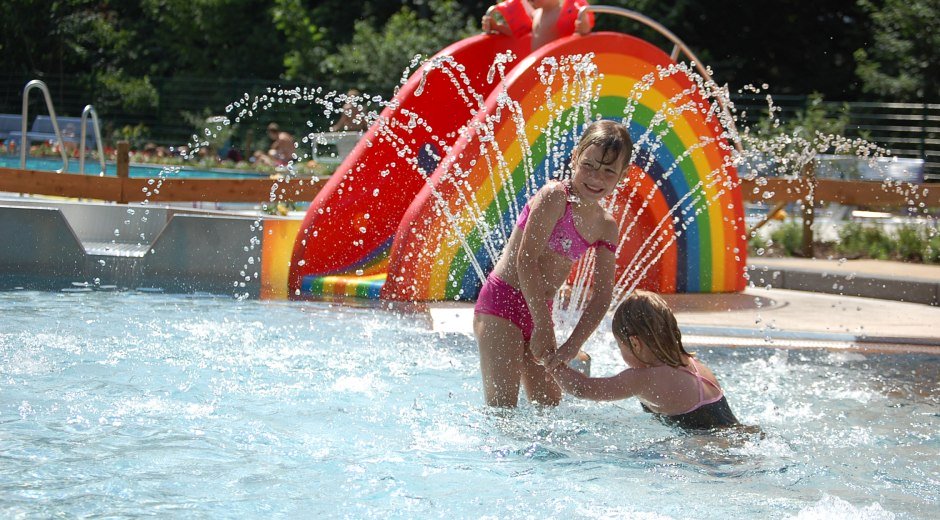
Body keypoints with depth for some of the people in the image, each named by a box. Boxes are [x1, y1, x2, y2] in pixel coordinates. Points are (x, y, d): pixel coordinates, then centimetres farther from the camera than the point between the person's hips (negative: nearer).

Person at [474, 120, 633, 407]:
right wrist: (544, 325, -18)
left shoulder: (606, 228, 7)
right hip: (502, 301, -8)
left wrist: (572, 346, -9)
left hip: (538, 310, 8)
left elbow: (602, 295, 4)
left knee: (549, 406, 12)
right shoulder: (555, 196, -14)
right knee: (502, 407, -13)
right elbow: (526, 260, -19)